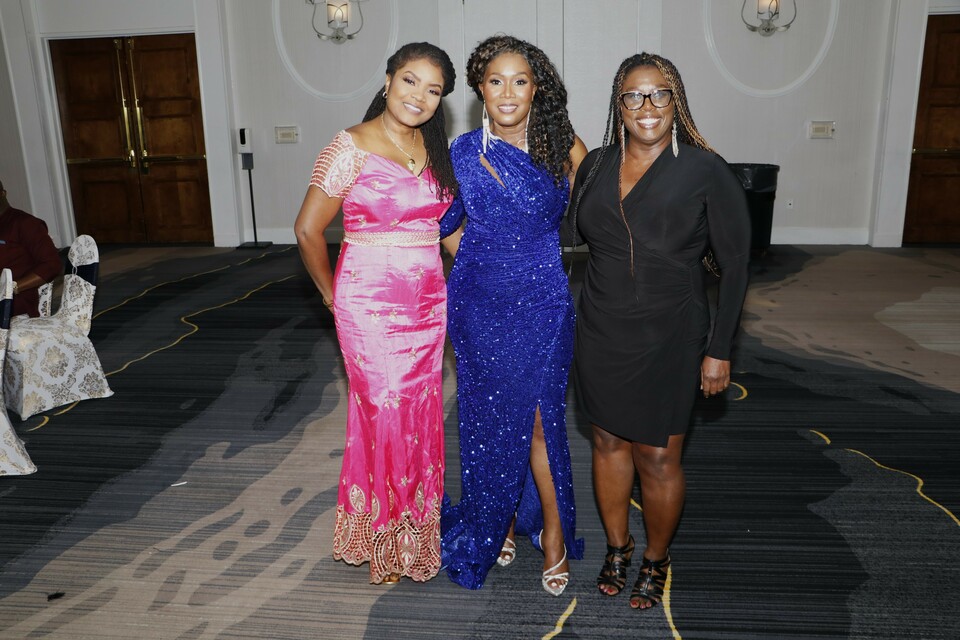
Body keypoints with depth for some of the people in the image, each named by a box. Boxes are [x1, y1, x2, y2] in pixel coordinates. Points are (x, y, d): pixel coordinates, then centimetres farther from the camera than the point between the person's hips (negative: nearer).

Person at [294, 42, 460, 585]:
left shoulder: (434, 149, 8)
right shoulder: (352, 147, -10)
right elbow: (309, 230, -7)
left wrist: (432, 274, 9)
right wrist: (333, 295, 1)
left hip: (429, 303, 6)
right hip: (371, 306, -5)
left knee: (420, 415, 13)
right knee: (384, 415, 2)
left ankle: (415, 530, 33)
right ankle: (381, 541, 24)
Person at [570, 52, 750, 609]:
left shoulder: (705, 170, -10)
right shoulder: (596, 166, 2)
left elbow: (735, 263, -7)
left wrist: (720, 350, -9)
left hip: (668, 339, -4)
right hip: (600, 333, 4)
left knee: (657, 458, 5)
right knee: (609, 442, 15)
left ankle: (657, 559, 32)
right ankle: (617, 546, 38)